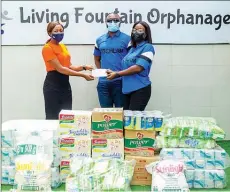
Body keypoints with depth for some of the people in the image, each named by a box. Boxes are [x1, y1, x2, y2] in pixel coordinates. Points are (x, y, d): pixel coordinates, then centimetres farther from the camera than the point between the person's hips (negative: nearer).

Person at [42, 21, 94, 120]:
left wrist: (83, 67, -5)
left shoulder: (63, 47, 14)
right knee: (53, 117, -2)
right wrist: (82, 75, -20)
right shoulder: (47, 48, -11)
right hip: (53, 85, -8)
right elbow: (59, 68, -18)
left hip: (65, 83, 8)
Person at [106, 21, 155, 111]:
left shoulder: (148, 47, -6)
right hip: (128, 89, 7)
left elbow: (138, 68, -16)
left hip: (140, 89, -7)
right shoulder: (132, 49, 17)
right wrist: (114, 72, 0)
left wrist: (117, 74, -12)